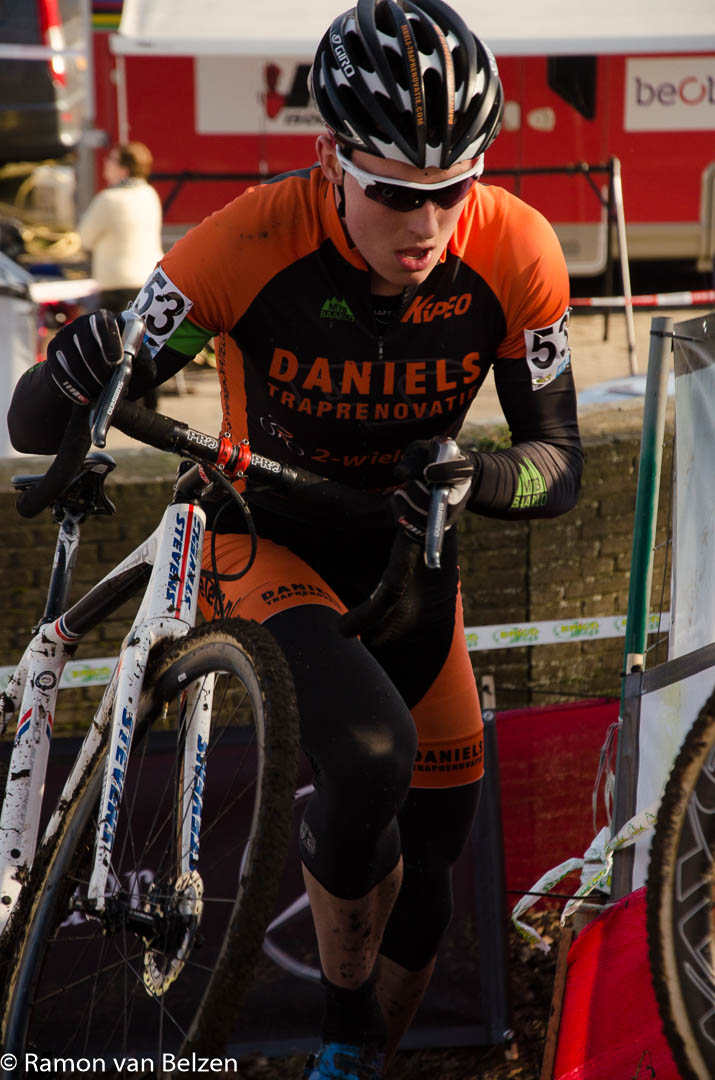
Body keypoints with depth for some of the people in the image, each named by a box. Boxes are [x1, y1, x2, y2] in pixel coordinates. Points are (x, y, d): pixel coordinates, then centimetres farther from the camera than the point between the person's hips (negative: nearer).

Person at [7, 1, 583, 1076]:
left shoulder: (516, 253, -23)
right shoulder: (255, 242, -31)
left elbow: (559, 458, -13)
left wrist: (481, 479, -36)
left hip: (403, 542, 4)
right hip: (269, 533, -4)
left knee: (432, 854, 8)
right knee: (371, 756, -31)